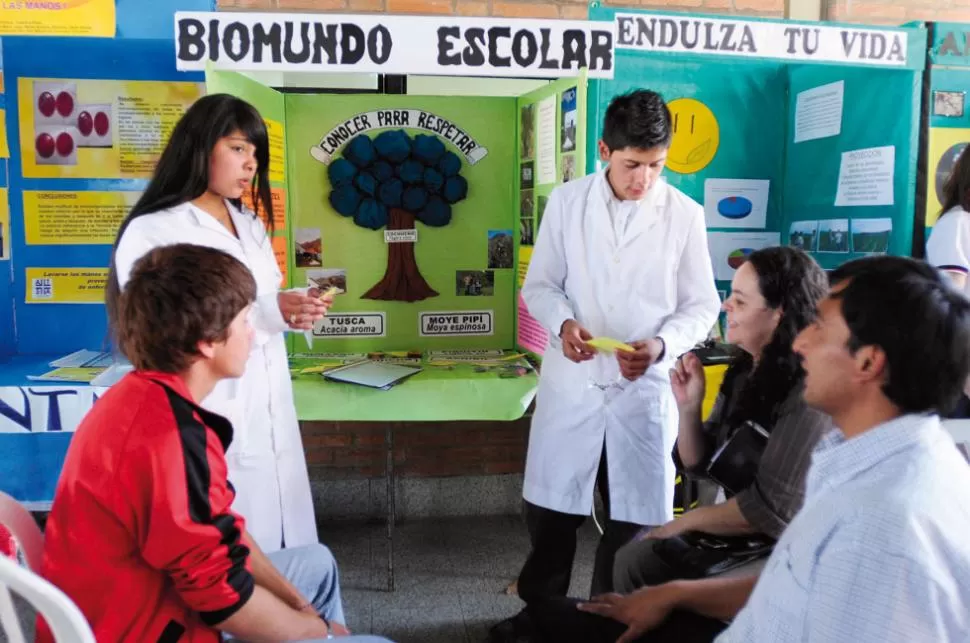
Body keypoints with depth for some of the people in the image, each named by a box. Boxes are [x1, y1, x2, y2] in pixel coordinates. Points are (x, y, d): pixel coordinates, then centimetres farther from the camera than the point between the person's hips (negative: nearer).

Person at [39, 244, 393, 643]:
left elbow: (219, 531, 7)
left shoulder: (143, 399, 1)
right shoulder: (171, 435, -30)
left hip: (141, 608, 10)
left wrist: (300, 605, 5)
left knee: (316, 562, 23)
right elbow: (222, 598, -25)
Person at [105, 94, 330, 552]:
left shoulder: (250, 225, 15)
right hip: (210, 422, -7)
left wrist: (292, 312, -2)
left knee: (282, 543, 13)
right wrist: (270, 314, -24)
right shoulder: (152, 232, -10)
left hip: (270, 414, 7)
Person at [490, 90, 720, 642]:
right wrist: (563, 322, -16)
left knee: (634, 516, 12)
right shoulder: (566, 202, -1)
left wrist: (662, 344, -19)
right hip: (571, 382, 1)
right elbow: (539, 284, 4)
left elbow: (702, 306, 0)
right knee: (551, 506, 13)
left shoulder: (685, 214, -4)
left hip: (645, 389, 0)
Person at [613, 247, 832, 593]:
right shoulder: (745, 371, 1)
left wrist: (686, 521, -11)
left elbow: (772, 508, -23)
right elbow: (699, 464, 8)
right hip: (738, 535, 7)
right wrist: (689, 407, -10)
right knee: (633, 560, -3)